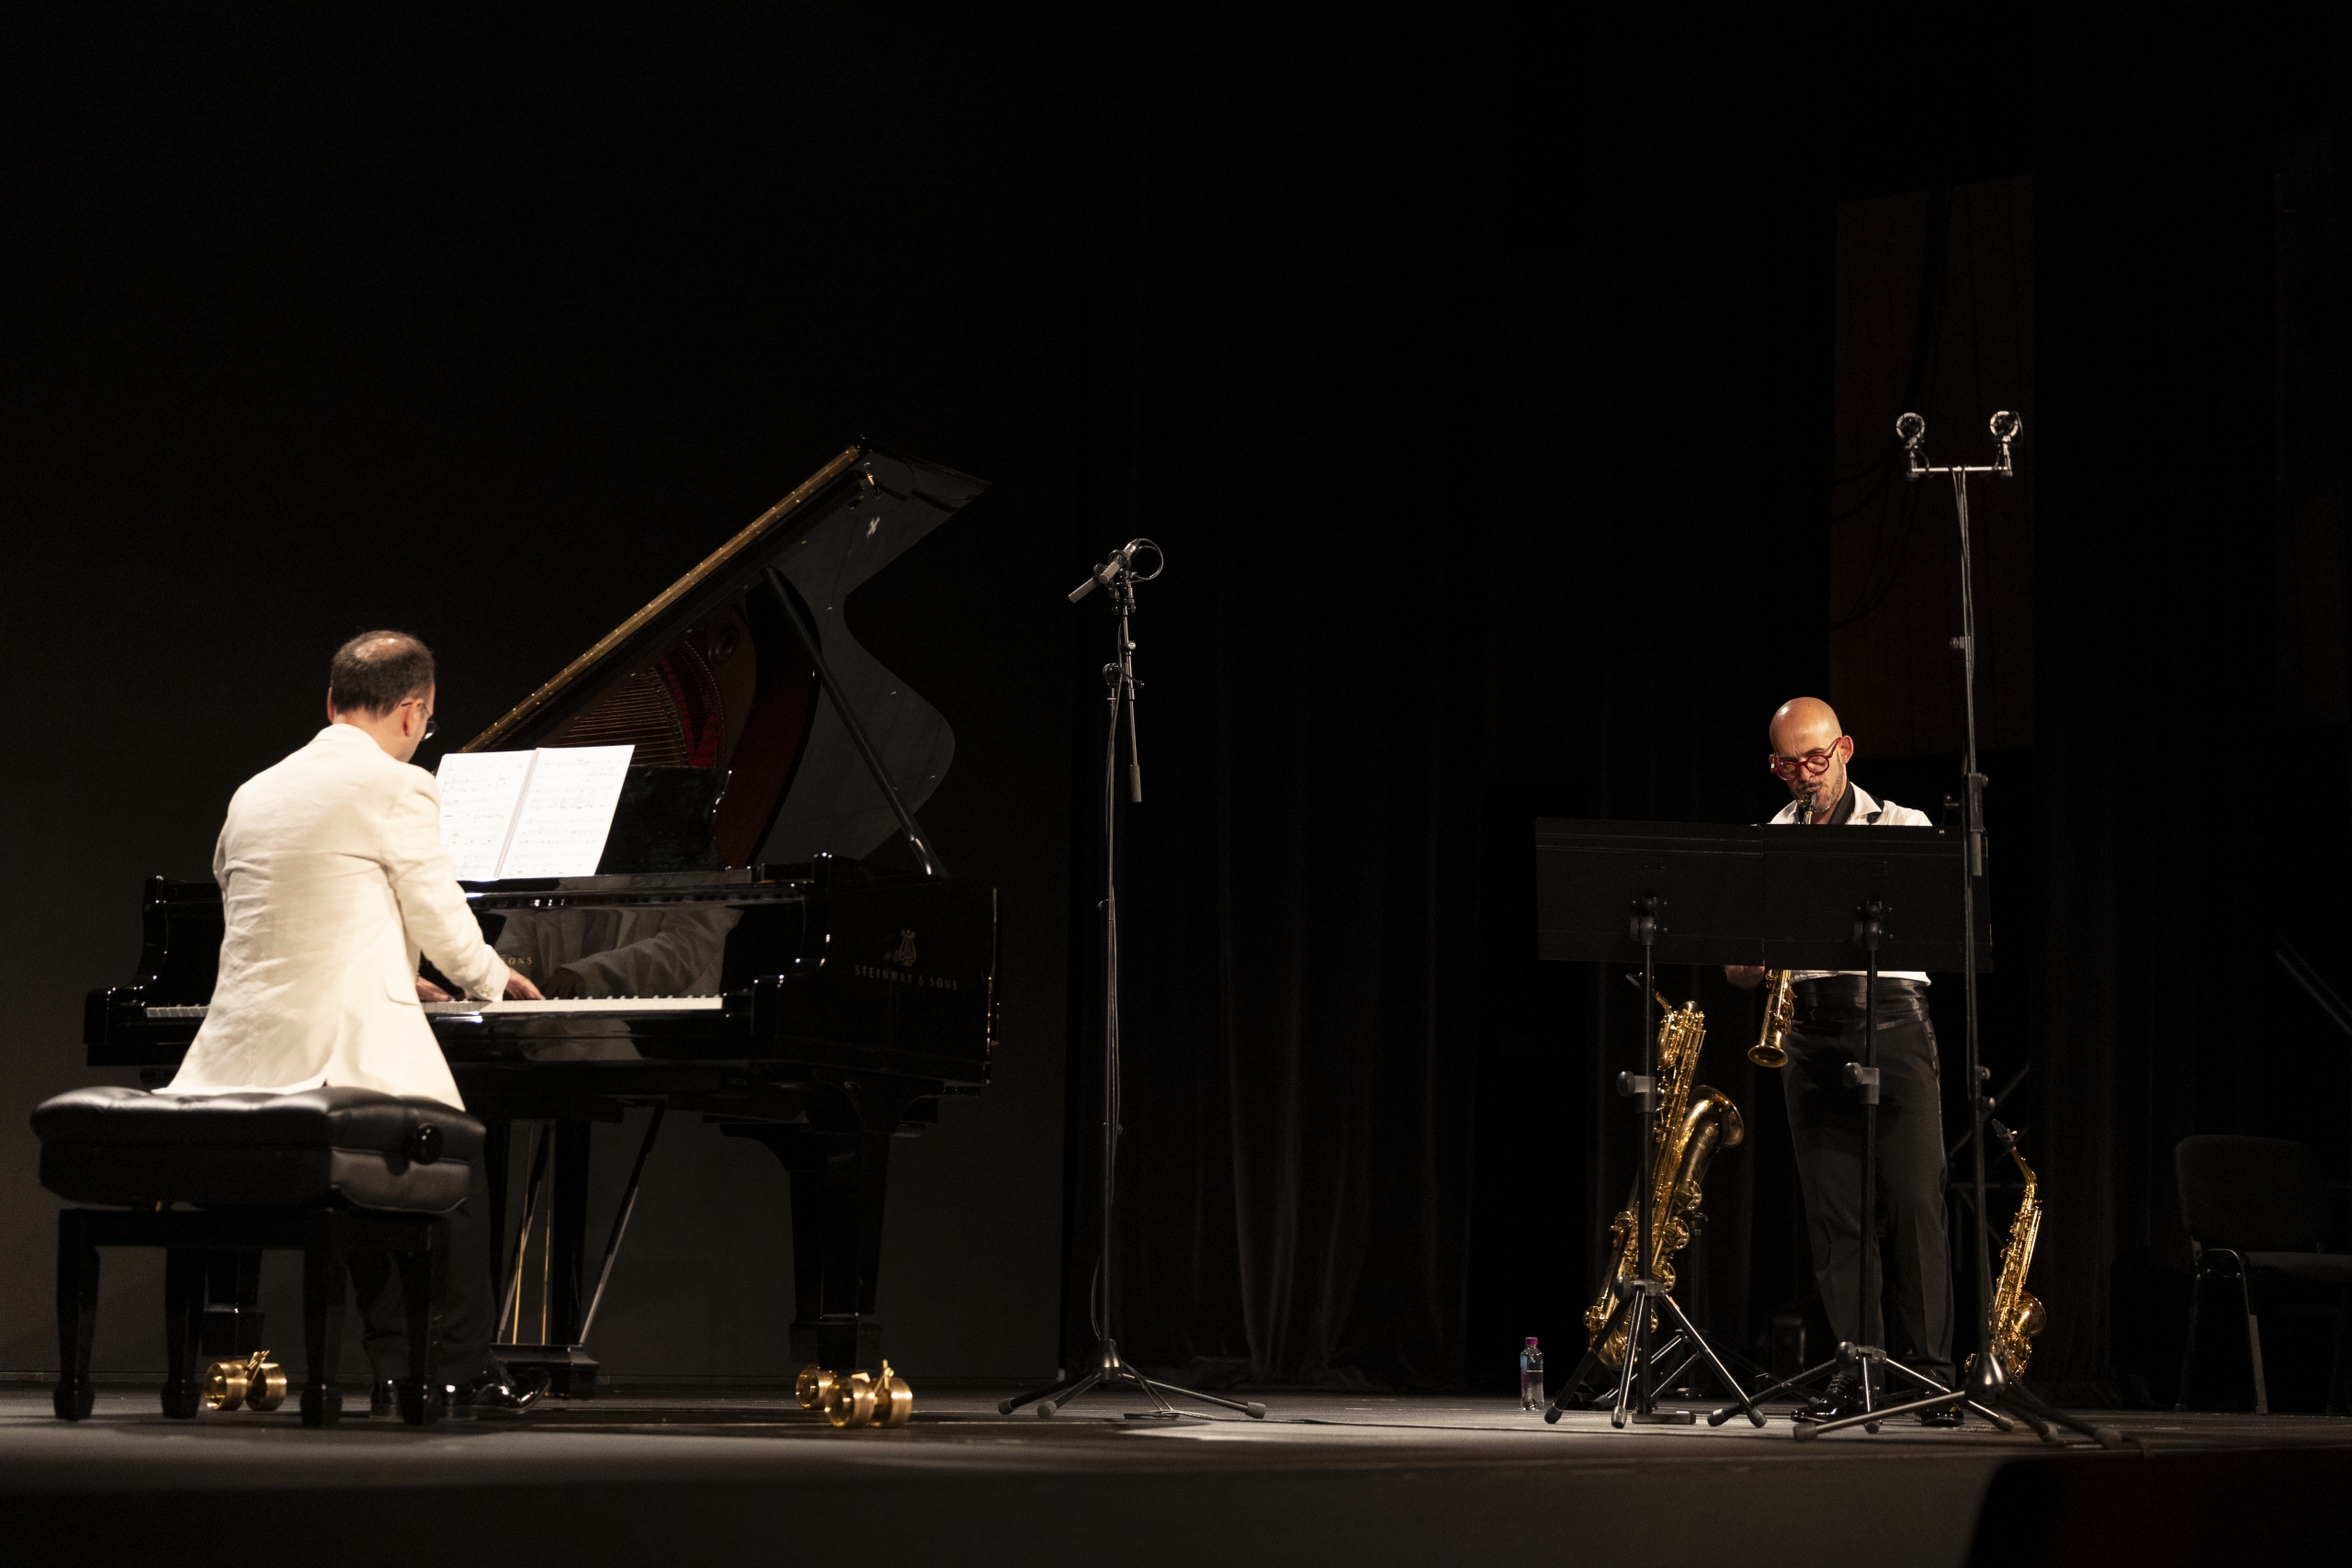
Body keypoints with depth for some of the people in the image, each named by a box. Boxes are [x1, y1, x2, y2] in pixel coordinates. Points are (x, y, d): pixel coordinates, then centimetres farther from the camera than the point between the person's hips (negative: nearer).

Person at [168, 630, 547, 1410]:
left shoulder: (254, 794, 16)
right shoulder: (394, 787, -6)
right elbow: (445, 926, -1)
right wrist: (496, 979, 21)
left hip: (245, 1059, 7)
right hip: (347, 1048, -7)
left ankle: (397, 1365, 19)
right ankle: (463, 1368, 12)